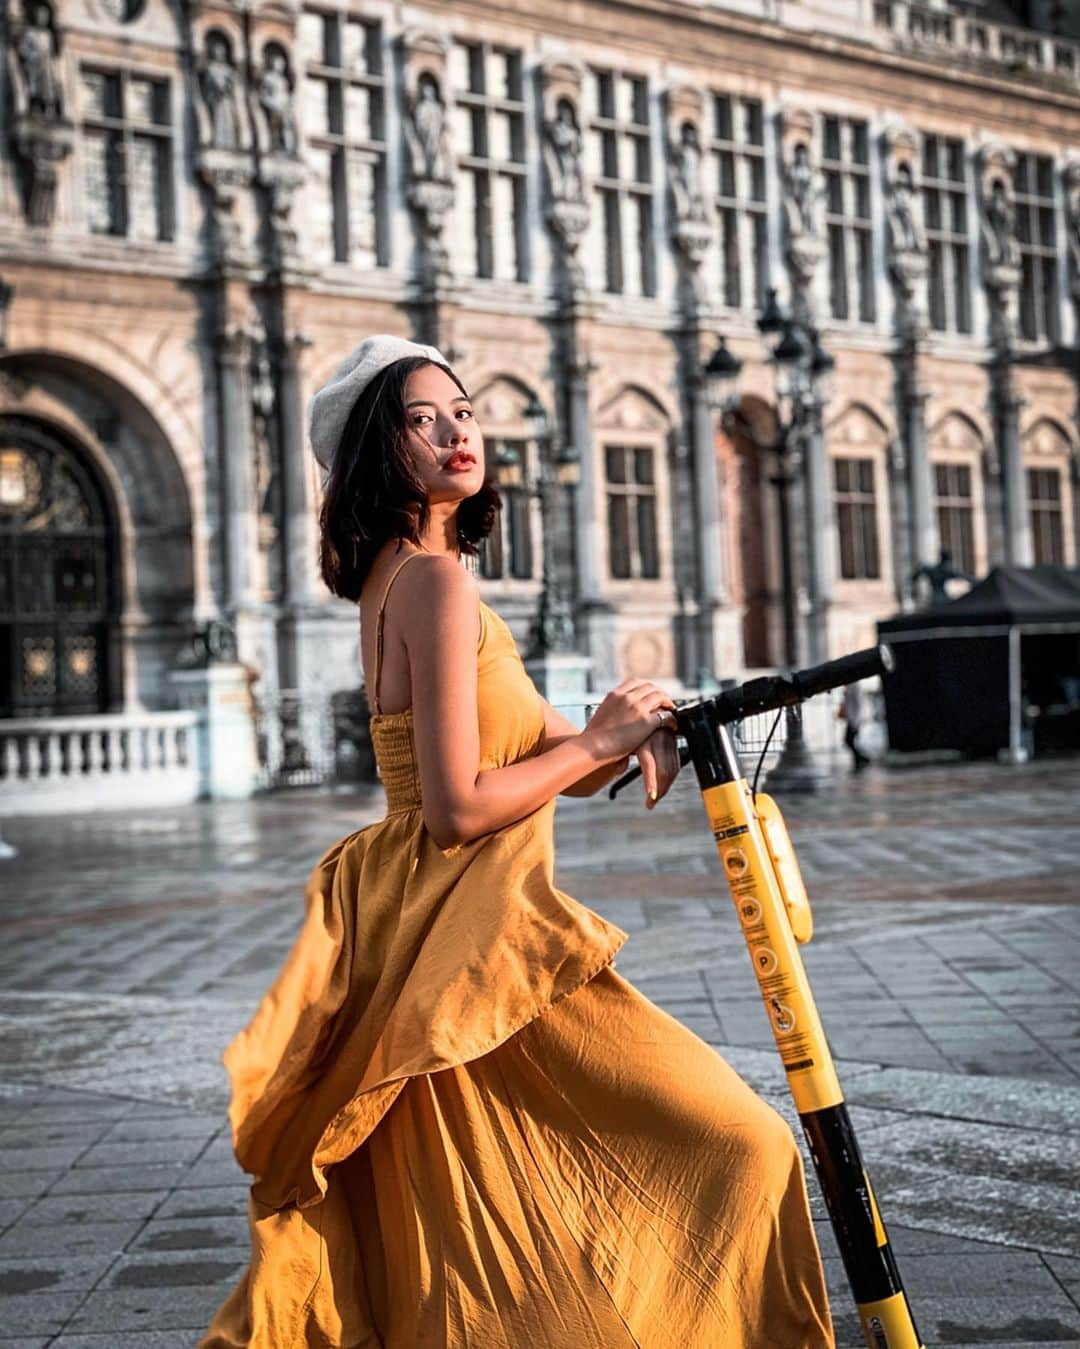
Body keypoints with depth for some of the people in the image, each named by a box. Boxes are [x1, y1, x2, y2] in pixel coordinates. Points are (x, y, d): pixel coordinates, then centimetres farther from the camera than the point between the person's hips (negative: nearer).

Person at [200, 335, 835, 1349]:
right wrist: (599, 739, -10)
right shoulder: (437, 581, -15)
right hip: (471, 939, -10)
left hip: (407, 925, 10)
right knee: (726, 1146, -6)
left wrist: (628, 730, -6)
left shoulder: (395, 577, 15)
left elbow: (553, 756, 15)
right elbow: (458, 809, -22)